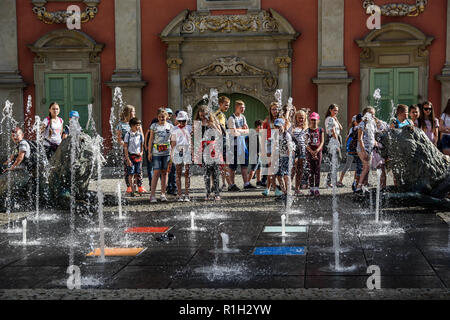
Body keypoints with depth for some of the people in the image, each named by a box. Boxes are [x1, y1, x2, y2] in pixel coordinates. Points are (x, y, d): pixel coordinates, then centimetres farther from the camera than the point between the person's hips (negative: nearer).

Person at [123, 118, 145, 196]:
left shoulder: (140, 134, 8)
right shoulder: (128, 134, -4)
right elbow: (125, 147, -4)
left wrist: (141, 152, -2)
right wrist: (127, 159, -10)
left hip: (138, 156, 3)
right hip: (131, 156, -3)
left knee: (138, 173, 4)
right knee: (131, 174, -2)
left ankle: (139, 188, 9)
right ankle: (133, 191, 1)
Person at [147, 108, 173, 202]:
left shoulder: (170, 126, 9)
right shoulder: (154, 126, 6)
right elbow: (151, 140, 6)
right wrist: (149, 152, 0)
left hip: (167, 152, 2)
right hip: (156, 152, -2)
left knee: (164, 172, 5)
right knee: (156, 173, -8)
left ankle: (163, 194, 12)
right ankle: (152, 195, -7)